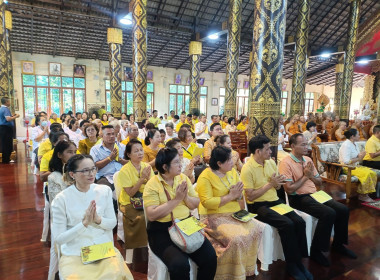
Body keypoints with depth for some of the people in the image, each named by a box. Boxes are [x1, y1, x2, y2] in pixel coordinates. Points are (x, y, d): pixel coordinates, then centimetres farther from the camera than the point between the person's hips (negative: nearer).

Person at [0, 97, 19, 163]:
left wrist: (12, 116, 16)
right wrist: (16, 116, -14)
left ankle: (5, 159, 22)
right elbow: (8, 119, -28)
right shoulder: (5, 109, -16)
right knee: (7, 145, -3)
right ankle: (6, 160, 4)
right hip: (6, 129, -10)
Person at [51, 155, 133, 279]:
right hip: (74, 254, -1)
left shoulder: (105, 190, -1)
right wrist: (84, 223, -18)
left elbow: (112, 223, 5)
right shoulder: (61, 199, -9)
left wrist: (98, 220, -15)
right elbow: (58, 238, -6)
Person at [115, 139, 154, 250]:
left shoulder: (147, 166, 2)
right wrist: (142, 178, -19)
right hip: (129, 203, -4)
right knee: (142, 217, -30)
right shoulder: (124, 170, -11)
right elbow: (130, 193, -13)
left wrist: (148, 178, -17)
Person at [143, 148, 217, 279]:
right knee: (180, 264, -27)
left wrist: (186, 197, -13)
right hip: (162, 231, -4)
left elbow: (195, 205, 8)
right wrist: (176, 199, -19)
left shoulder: (183, 178, 5)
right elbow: (151, 215, -18)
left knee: (210, 257, -14)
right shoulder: (152, 185, -9)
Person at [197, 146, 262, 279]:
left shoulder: (232, 171, 8)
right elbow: (207, 202, -21)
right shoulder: (205, 177, -14)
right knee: (236, 238, -26)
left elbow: (240, 196, 13)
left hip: (235, 213, 7)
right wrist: (230, 196, -18)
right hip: (215, 217, -7)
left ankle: (249, 267, 9)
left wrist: (238, 194, -13)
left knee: (256, 229, -11)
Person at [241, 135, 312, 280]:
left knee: (299, 222, -15)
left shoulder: (271, 162, 7)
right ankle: (292, 264, -5)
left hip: (275, 201, 7)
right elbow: (250, 196, -16)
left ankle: (299, 260, 1)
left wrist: (277, 183, -7)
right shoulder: (247, 169, -15)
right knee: (287, 224, -25)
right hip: (258, 206, -6)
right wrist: (269, 184, -16)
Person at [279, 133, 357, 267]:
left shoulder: (308, 160, 12)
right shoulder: (286, 163, -13)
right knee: (328, 213, -25)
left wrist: (311, 175, -5)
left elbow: (319, 182, 17)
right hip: (298, 198, -8)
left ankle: (338, 244, 19)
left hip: (313, 194, 8)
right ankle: (316, 251, -7)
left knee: (343, 210, -3)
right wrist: (305, 176, -13)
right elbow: (289, 189, -19)